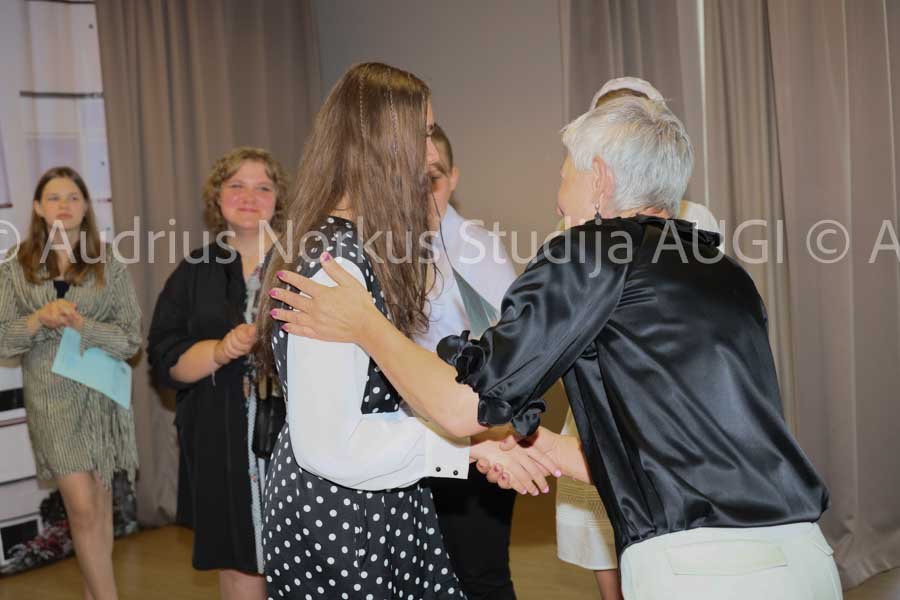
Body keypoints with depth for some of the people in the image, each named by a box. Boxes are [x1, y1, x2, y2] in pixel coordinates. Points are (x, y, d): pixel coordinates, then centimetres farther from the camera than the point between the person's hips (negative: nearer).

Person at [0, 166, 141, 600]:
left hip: (102, 397, 1)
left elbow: (131, 340, -3)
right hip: (51, 401, -1)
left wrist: (80, 324, -18)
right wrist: (39, 319, -18)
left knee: (98, 505, 9)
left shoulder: (109, 268, 1)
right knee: (83, 510, -6)